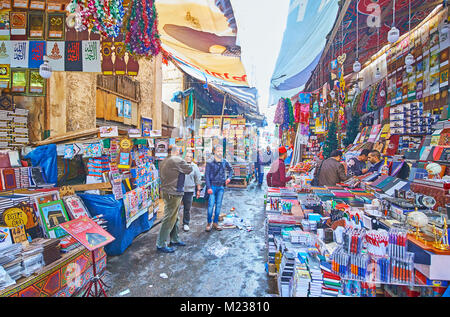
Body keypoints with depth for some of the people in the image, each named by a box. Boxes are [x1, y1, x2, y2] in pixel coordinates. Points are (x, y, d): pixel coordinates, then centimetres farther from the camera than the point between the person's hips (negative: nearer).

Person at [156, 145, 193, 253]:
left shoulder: (163, 162, 11)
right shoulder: (178, 160, -15)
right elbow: (189, 169, -6)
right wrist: (184, 165, 14)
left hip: (165, 191, 9)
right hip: (173, 194, -9)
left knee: (174, 217, 19)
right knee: (169, 218, -1)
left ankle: (174, 239, 31)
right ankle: (161, 244, 9)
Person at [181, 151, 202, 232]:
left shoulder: (195, 167, 4)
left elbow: (198, 179, 6)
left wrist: (198, 190, 3)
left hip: (189, 190, 0)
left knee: (187, 208, 8)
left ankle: (186, 224, 24)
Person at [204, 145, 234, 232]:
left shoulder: (224, 162, 6)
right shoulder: (210, 162, -6)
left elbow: (230, 170, 23)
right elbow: (206, 175, -8)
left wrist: (229, 177, 7)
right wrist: (208, 187, -15)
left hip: (221, 186, 4)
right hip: (213, 186, -4)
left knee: (218, 205, 9)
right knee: (211, 205, -4)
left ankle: (216, 223, 22)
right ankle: (209, 223, 12)